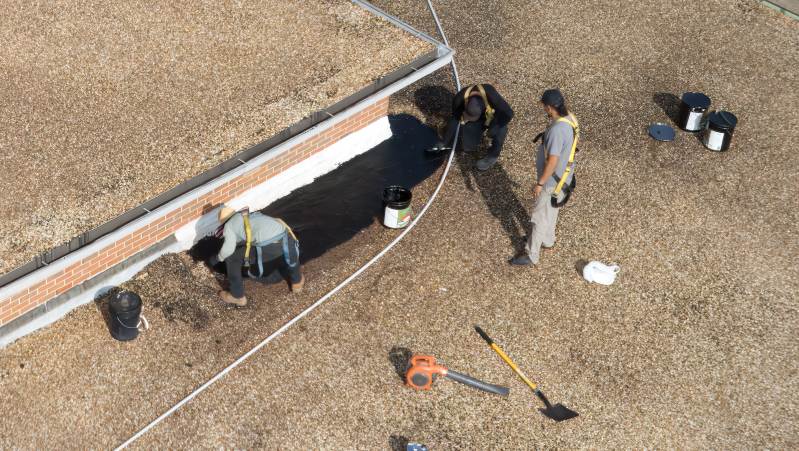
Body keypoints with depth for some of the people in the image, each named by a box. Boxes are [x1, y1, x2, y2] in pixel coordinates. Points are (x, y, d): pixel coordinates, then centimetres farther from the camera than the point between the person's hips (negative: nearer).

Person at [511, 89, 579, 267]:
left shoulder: (557, 130, -35)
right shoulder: (570, 119, -5)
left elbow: (552, 162, -31)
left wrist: (539, 183, -20)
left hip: (553, 181, -9)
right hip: (562, 176, 9)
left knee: (540, 217, 6)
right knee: (550, 211, 28)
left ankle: (531, 255, 21)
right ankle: (547, 240, 49)